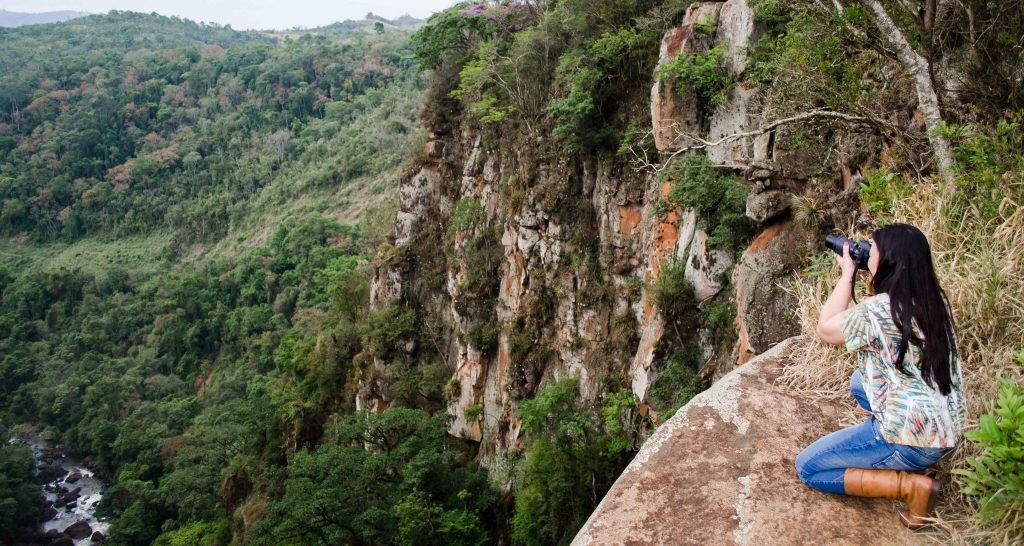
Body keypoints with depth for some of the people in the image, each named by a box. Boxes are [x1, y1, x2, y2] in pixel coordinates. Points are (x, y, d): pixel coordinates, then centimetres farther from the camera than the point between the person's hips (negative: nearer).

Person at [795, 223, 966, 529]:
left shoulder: (878, 311, -22)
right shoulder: (935, 300, 2)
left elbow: (825, 329, -6)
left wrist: (848, 274, -3)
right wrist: (869, 278, 10)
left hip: (911, 441, -9)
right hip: (948, 431, 9)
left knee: (807, 467, 4)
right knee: (860, 379, 31)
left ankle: (909, 485, -8)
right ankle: (918, 461, 16)